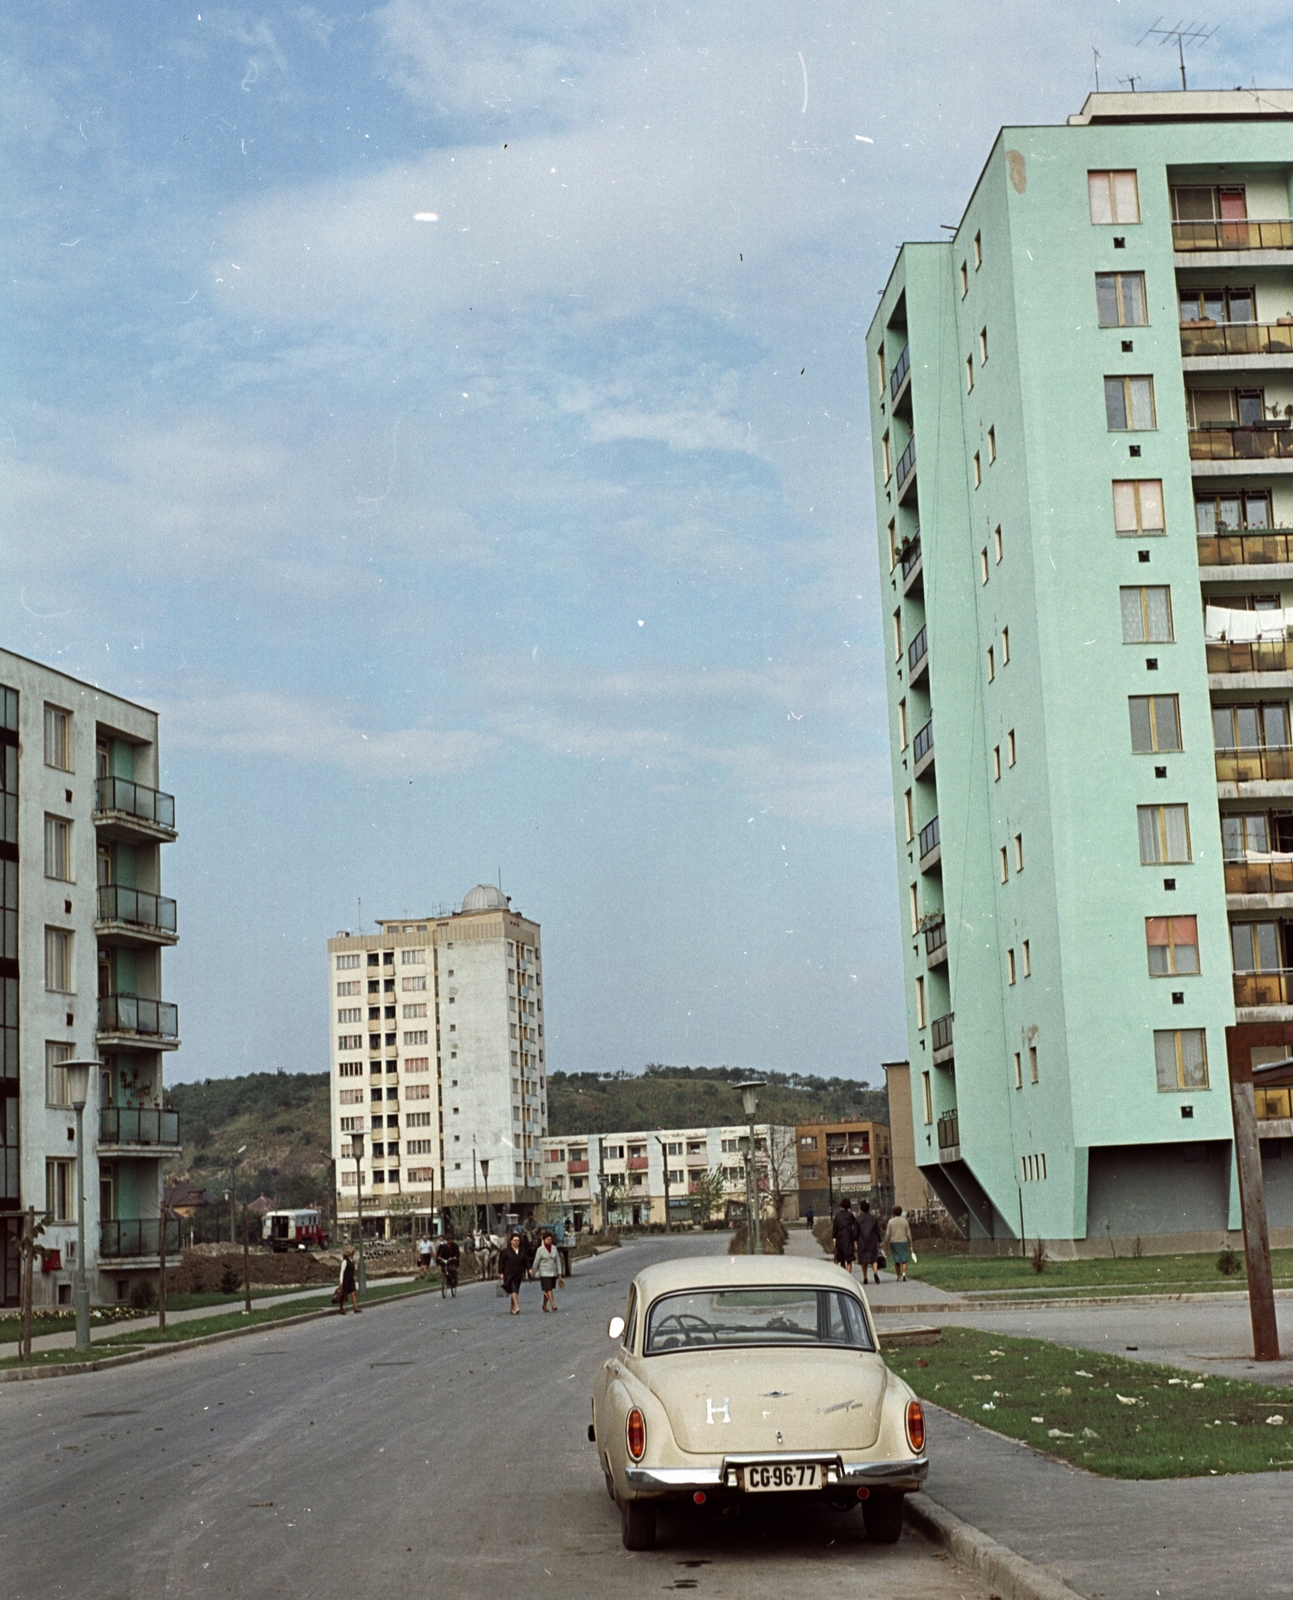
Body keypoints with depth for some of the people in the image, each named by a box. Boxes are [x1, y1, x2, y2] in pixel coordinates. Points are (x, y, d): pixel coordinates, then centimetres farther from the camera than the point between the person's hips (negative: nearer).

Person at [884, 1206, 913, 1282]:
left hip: (894, 1242, 0)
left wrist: (886, 1244, 2)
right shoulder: (905, 1221, 1)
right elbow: (908, 1234, 2)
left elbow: (887, 1234, -5)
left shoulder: (890, 1221, -3)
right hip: (903, 1242, 0)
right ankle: (904, 1274, -19)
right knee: (904, 1260, 0)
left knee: (896, 1261, 8)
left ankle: (898, 1276, 11)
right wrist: (910, 1244, 10)